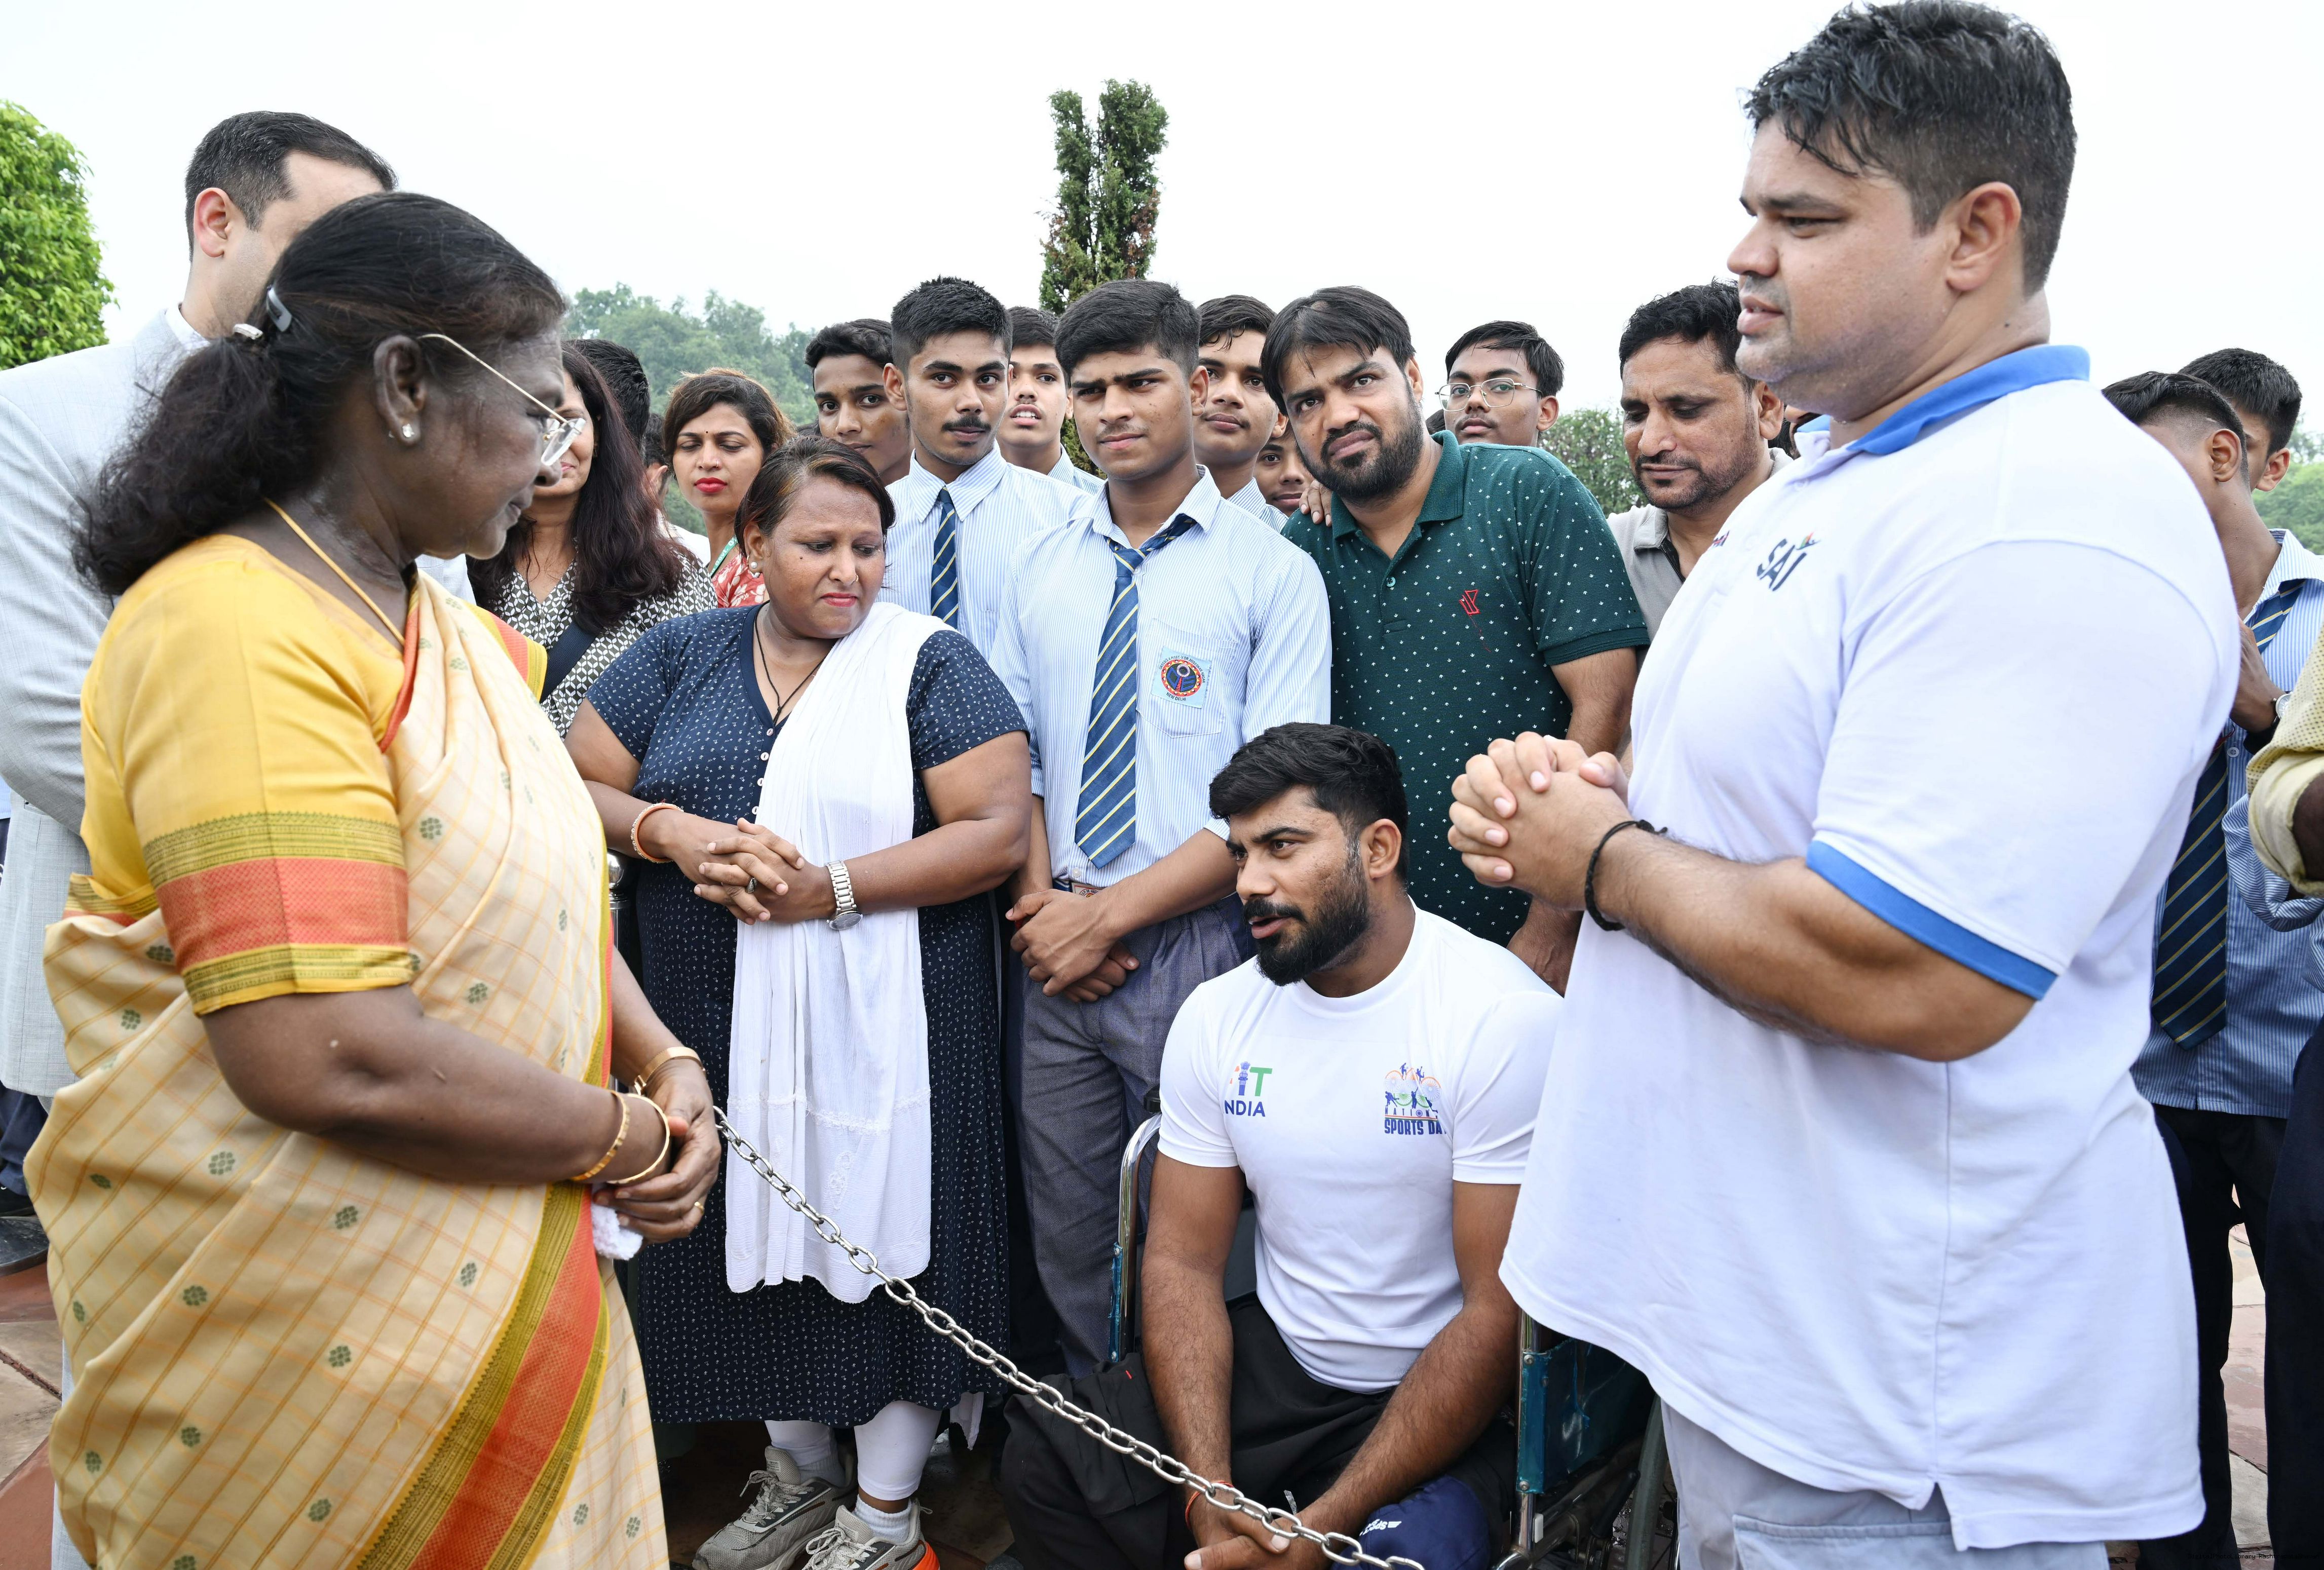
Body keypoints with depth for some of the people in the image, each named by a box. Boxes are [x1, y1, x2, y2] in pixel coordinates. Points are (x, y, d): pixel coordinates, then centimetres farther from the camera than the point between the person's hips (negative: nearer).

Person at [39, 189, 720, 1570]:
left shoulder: (448, 626, 8)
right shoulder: (235, 630, -23)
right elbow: (333, 1061, -29)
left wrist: (669, 1067, -4)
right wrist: (629, 1137, -17)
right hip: (312, 1333, -8)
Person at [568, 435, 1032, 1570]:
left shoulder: (930, 663, -3)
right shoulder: (680, 656, 9)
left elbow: (997, 830, -11)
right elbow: (578, 788, 8)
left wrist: (830, 889, -18)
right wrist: (675, 833, -12)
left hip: (887, 1025, -3)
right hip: (718, 1027, 4)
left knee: (884, 1228, 3)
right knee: (760, 1234, 13)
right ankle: (798, 1470, 37)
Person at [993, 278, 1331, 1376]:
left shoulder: (1272, 573, -4)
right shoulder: (1037, 571, 11)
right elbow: (1014, 761, 12)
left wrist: (1107, 916, -13)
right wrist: (1039, 901, -5)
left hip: (1201, 951, -4)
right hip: (1057, 960, 4)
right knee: (1065, 1241, 13)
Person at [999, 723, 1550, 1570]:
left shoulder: (1507, 1019, -17)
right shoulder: (1217, 1014, 0)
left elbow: (1501, 1315, -17)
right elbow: (1183, 1258, 1)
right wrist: (1212, 1498, -13)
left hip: (1445, 1401, -4)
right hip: (1272, 1363, 5)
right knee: (1042, 1464, -14)